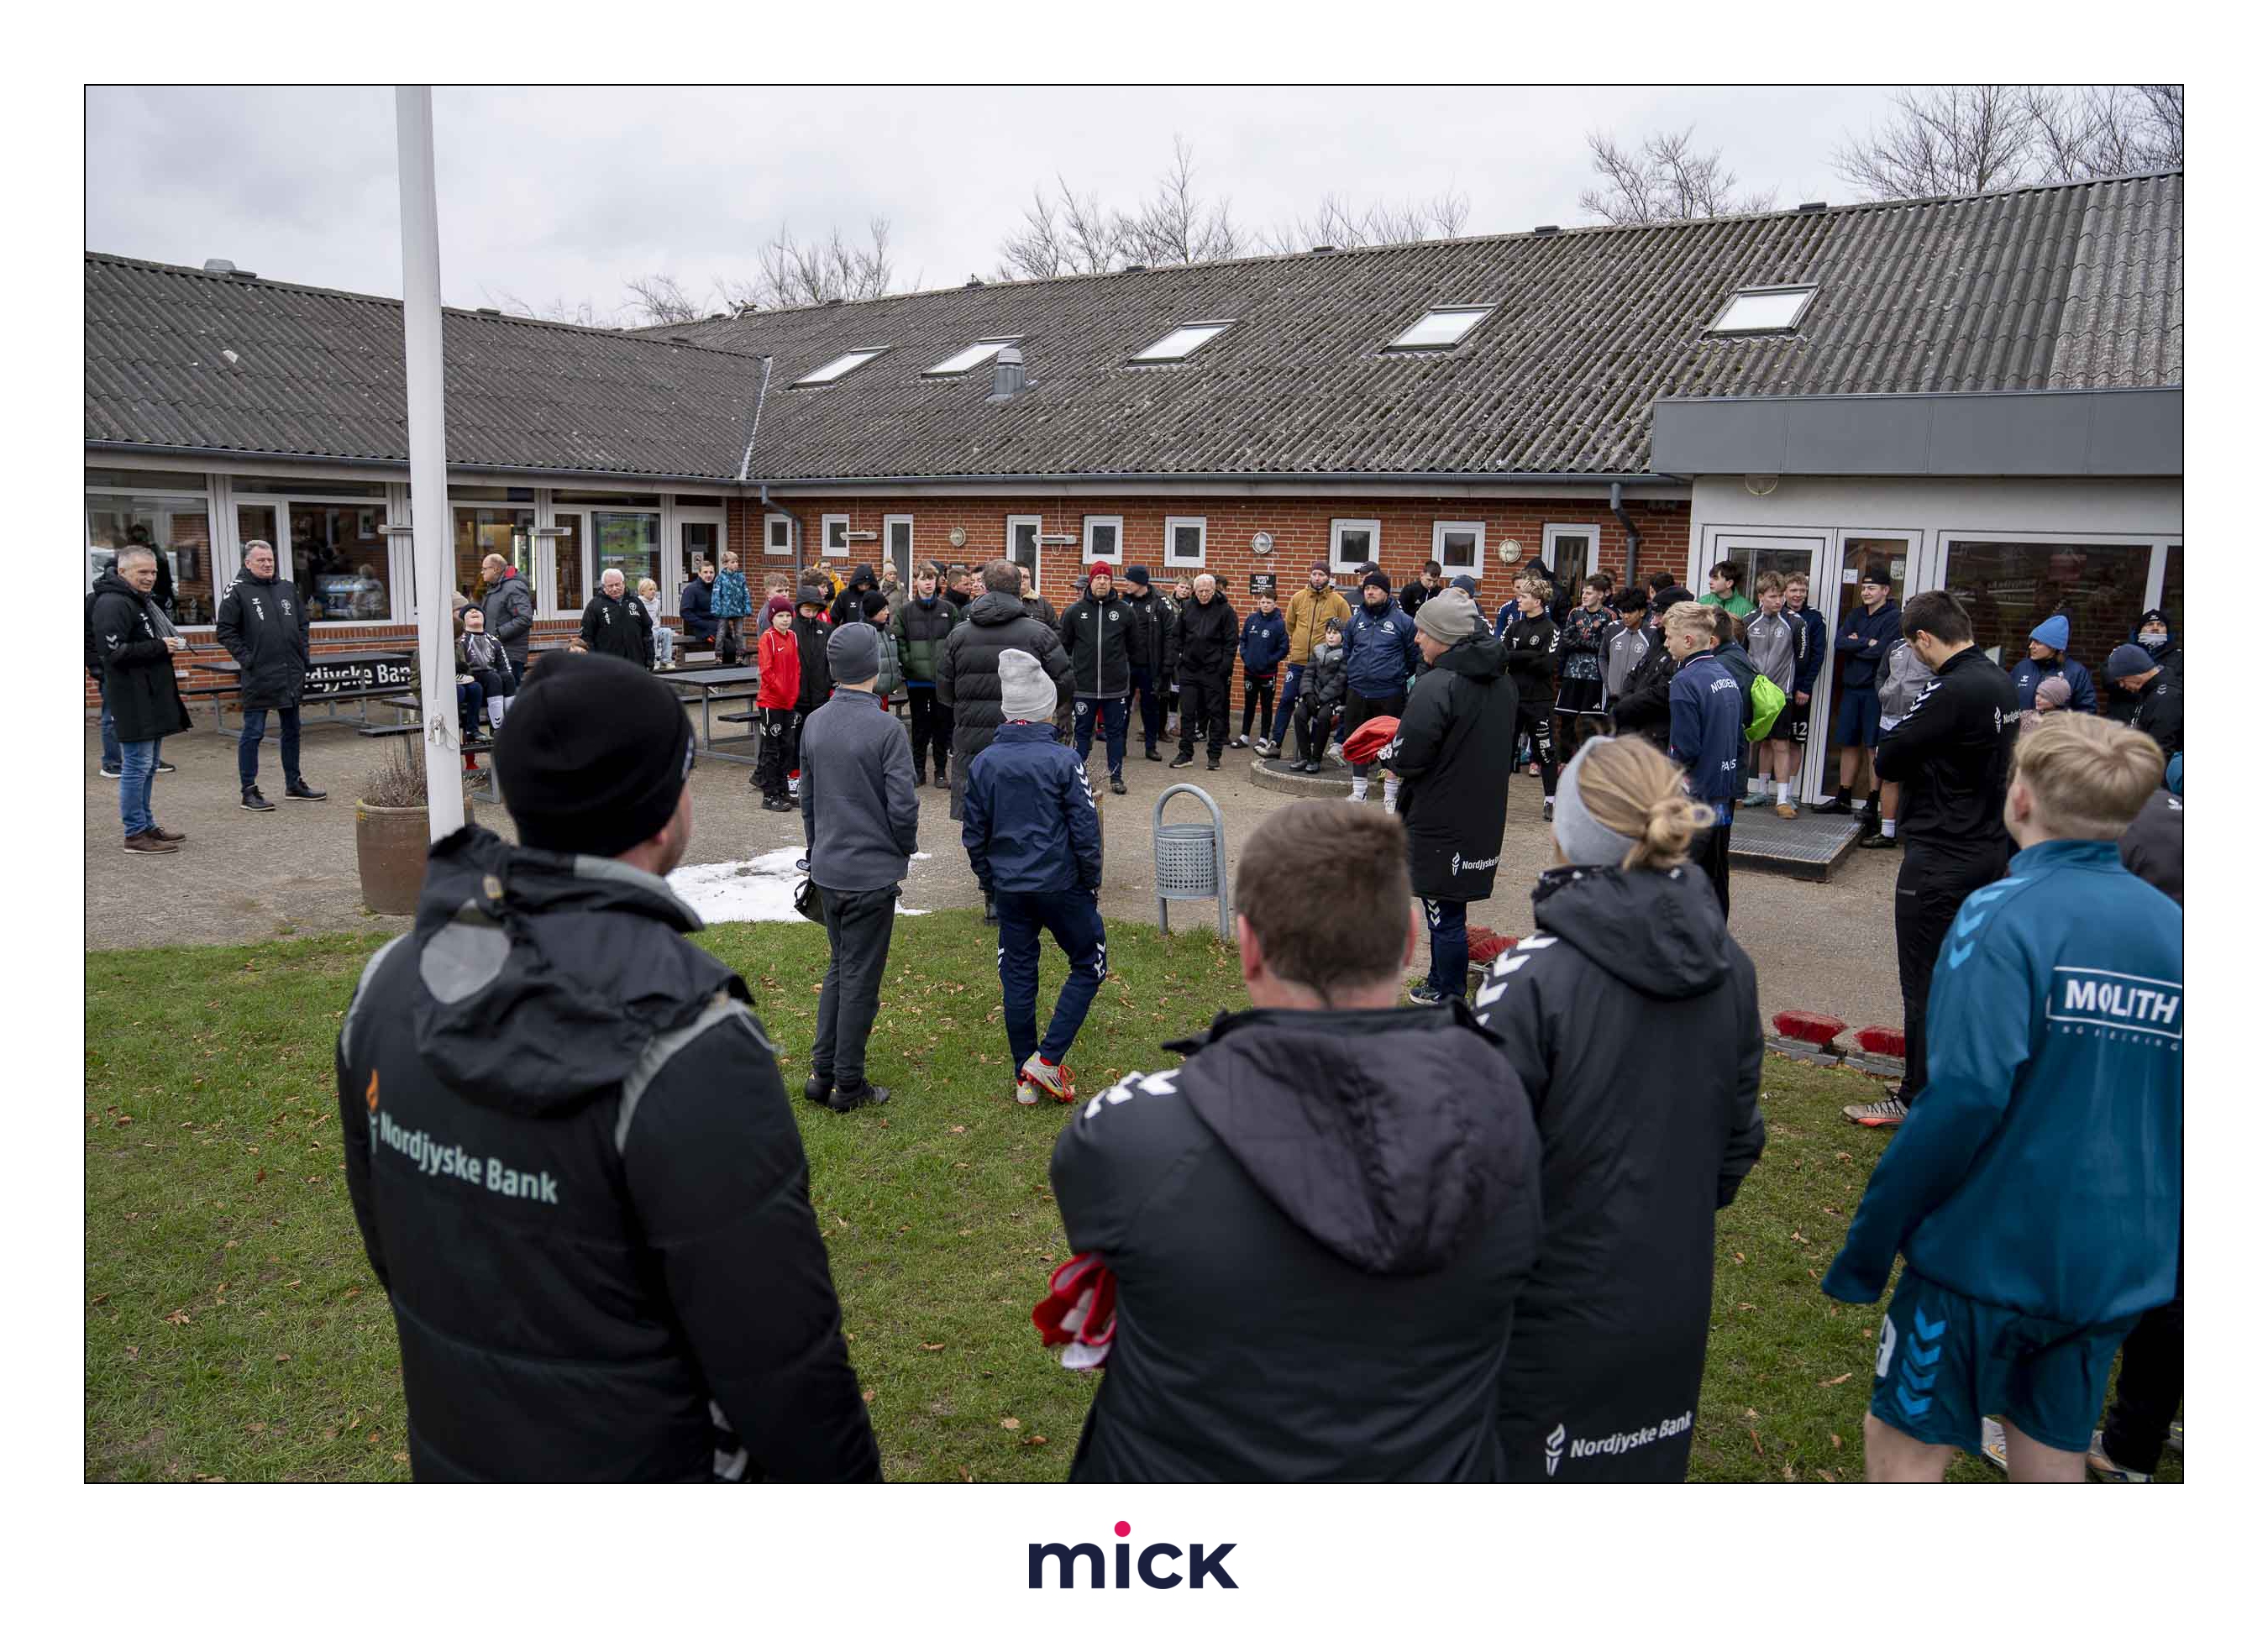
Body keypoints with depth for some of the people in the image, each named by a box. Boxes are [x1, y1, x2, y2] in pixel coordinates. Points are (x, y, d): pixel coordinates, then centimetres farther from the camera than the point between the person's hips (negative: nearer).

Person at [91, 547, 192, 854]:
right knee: (137, 765, -5)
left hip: (152, 698, 10)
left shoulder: (141, 600, 18)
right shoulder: (112, 604, -14)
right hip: (133, 700, -10)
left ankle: (147, 826, 25)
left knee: (147, 765, 16)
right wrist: (159, 647, -20)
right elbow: (112, 651, -22)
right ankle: (136, 834, 0)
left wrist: (169, 643, 10)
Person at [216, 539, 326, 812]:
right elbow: (224, 630, -8)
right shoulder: (238, 591, -6)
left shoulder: (287, 589, 12)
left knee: (291, 731, 15)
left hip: (291, 675, 6)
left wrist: (303, 654, 10)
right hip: (257, 677, -6)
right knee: (252, 733, 0)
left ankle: (294, 784, 26)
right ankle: (248, 791, 5)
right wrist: (245, 658, -13)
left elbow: (303, 623, 20)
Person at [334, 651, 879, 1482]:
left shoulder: (396, 980, -11)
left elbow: (389, 1234, 4)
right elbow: (779, 1355, -25)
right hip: (641, 1467, -6)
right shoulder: (684, 1052, -33)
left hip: (456, 1455, 6)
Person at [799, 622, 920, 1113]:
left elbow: (807, 798, 12)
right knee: (861, 979, 4)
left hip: (827, 870, 6)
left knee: (839, 968, 20)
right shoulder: (886, 728, -17)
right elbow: (903, 805, -17)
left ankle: (823, 1073, 23)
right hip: (873, 872, -6)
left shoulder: (814, 723, 4)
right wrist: (906, 849, 2)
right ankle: (848, 1085, 14)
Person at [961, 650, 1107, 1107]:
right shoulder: (1063, 761, -14)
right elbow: (1086, 832, -11)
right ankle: (1048, 1058, 5)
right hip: (1062, 884, -4)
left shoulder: (983, 763, -2)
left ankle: (1026, 1077, 21)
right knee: (1090, 965, 13)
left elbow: (973, 834, 5)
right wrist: (1093, 881, 3)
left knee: (1017, 976, 13)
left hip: (1009, 887, 4)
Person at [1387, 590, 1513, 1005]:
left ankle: (1449, 999, 11)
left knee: (1444, 913, 2)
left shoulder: (1436, 686, -20)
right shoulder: (1501, 681, 8)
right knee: (1447, 908, 19)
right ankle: (1440, 983, 29)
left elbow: (1406, 759, -22)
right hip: (1484, 818, 9)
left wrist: (1385, 753, 1)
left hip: (1441, 824, -9)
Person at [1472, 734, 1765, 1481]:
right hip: (1674, 1307, 6)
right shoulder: (1729, 969, -3)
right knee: (1644, 1468, 24)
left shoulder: (1534, 978, -24)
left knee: (1512, 1466, 14)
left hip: (1552, 1317, -6)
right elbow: (1737, 1141, 7)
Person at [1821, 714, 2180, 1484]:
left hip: (1992, 1247, -6)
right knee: (2054, 1455, 21)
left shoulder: (2005, 915, -18)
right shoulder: (2172, 926, 1)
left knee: (1904, 1447, 10)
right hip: (2118, 1264, 6)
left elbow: (1965, 1095, -25)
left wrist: (1867, 1245, -17)